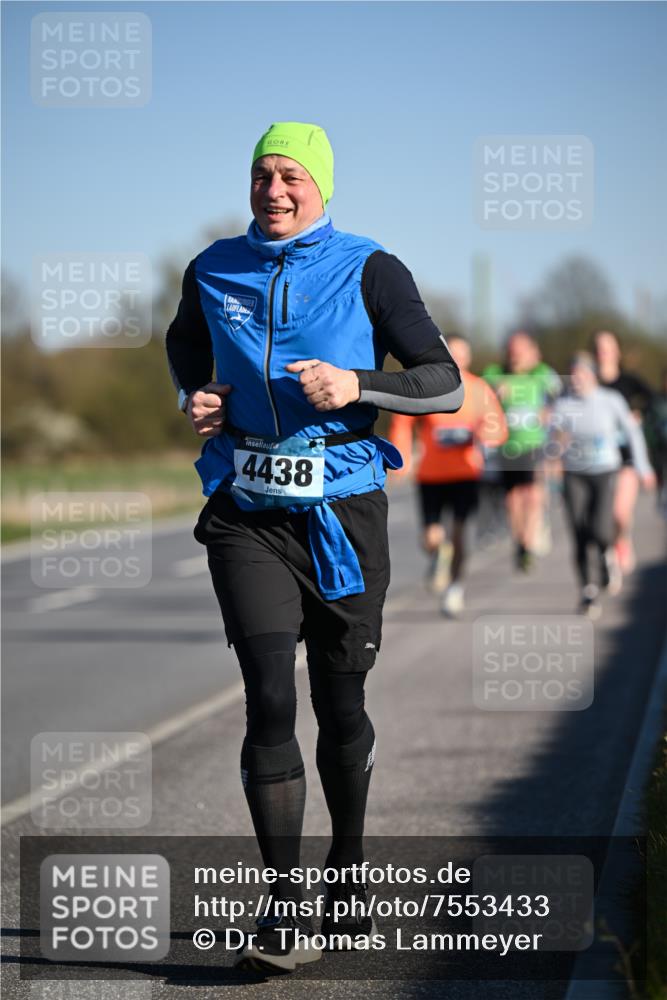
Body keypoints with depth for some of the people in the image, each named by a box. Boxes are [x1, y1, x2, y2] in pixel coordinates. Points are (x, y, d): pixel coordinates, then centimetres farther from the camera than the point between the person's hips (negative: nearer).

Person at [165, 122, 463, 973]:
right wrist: (193, 400, 7)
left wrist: (356, 386, -21)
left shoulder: (370, 272, -3)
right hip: (248, 513, 1)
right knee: (269, 698, -11)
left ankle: (347, 874, 32)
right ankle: (286, 911, -9)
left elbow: (446, 384, -5)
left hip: (344, 511, -1)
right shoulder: (214, 272, 6)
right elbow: (183, 344, 28)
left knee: (340, 702, 10)